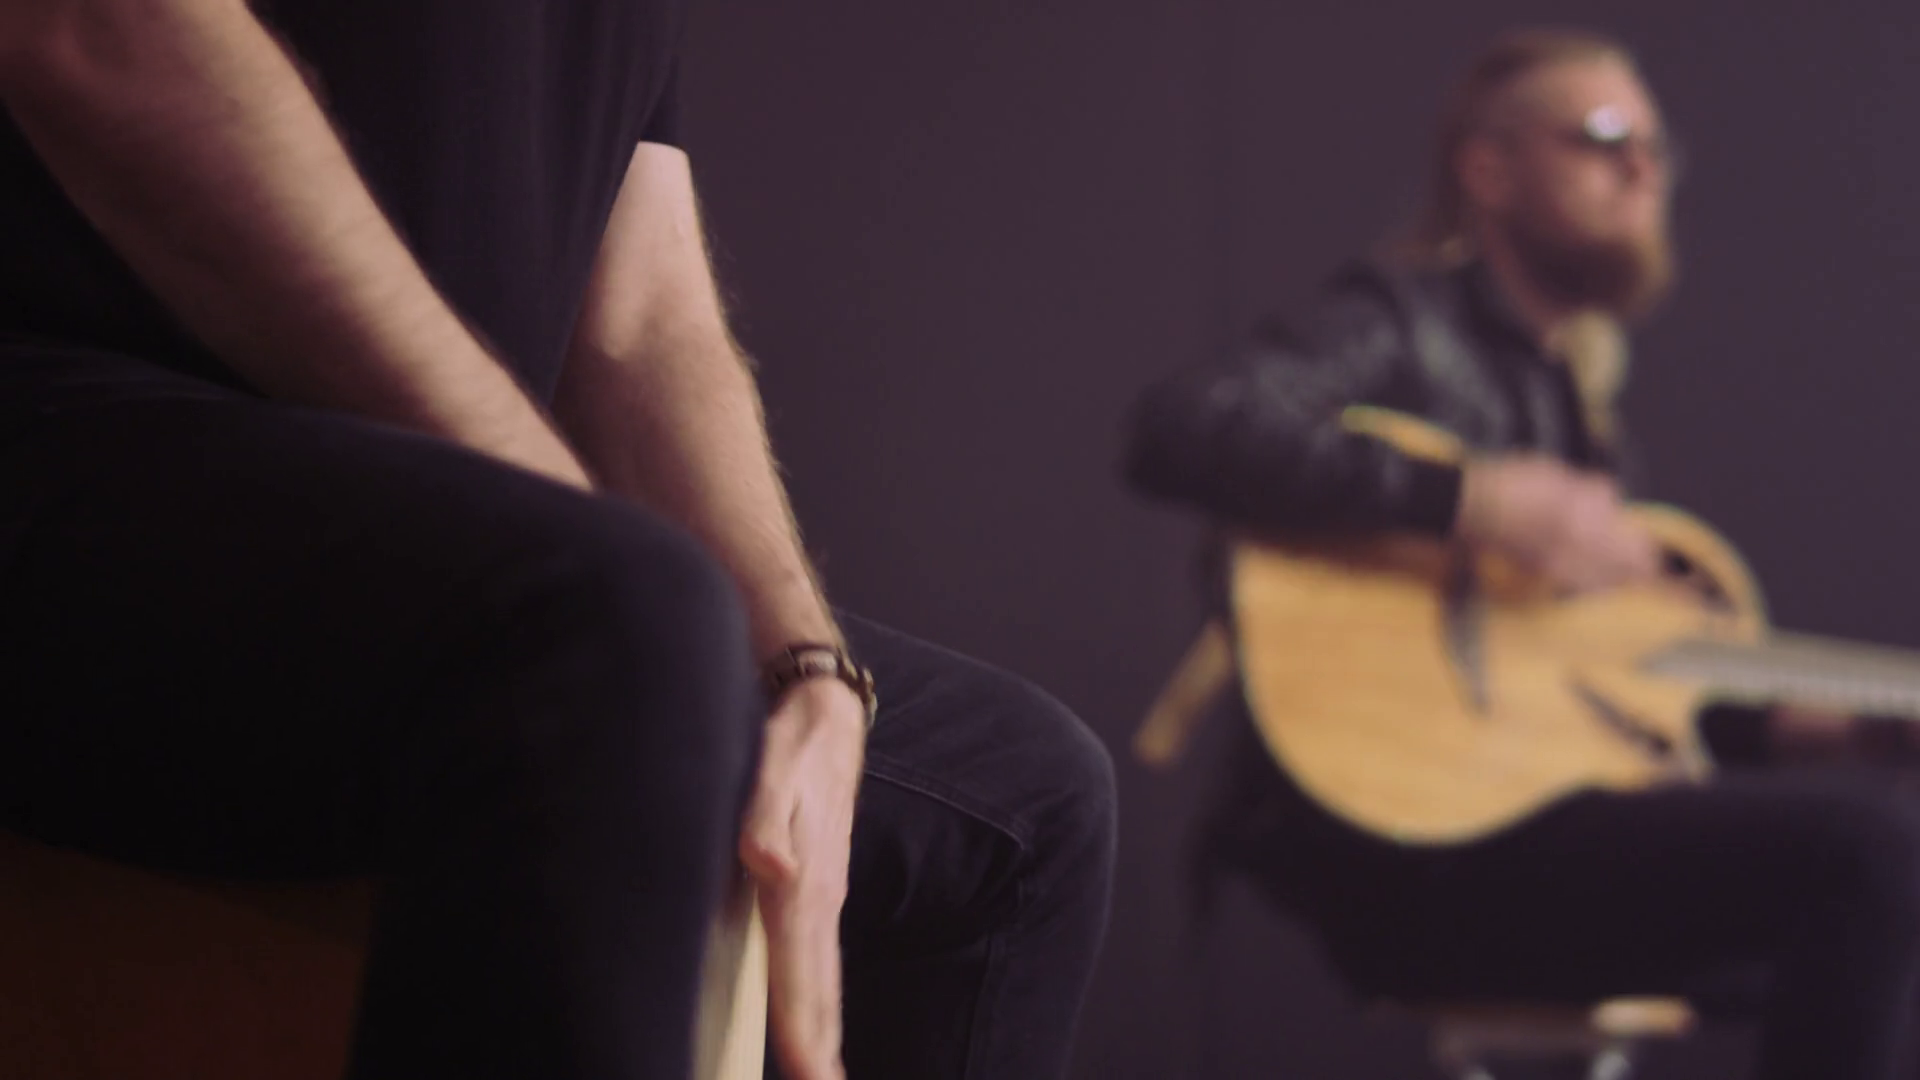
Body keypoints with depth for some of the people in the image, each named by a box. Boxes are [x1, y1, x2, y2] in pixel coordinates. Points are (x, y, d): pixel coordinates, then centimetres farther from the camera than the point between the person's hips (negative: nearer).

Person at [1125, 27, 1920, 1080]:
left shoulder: (1574, 393, 23)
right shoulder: (1405, 321, -1)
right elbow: (1177, 432, -20)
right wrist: (1472, 497, -23)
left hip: (1551, 814, 9)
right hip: (1398, 845, -9)